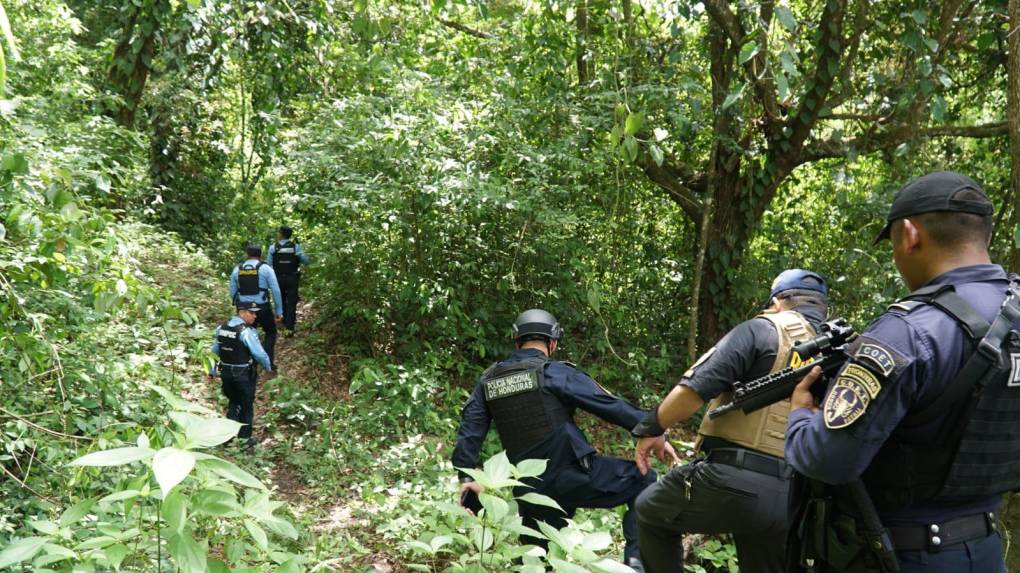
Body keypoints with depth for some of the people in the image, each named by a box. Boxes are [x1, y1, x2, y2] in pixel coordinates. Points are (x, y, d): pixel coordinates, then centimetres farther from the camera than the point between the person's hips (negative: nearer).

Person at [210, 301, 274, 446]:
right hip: (244, 375, -6)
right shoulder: (246, 332, -21)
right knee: (246, 406, 11)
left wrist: (212, 371, 21)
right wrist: (268, 367, -2)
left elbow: (214, 351, 10)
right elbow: (259, 354, -21)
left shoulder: (221, 328, 1)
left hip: (226, 374, 6)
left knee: (233, 402, 24)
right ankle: (244, 438, 21)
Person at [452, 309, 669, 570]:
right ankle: (637, 558, 0)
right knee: (644, 482, 10)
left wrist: (466, 476, 4)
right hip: (574, 476, -5)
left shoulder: (489, 380, 9)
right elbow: (611, 405, -7)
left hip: (532, 490, 5)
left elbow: (470, 428, 4)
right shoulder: (556, 373, -6)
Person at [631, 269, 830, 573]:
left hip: (733, 480, -6)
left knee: (650, 511, 20)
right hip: (789, 498, 6)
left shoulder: (763, 329, -4)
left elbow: (695, 387, -13)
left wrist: (652, 428, 0)